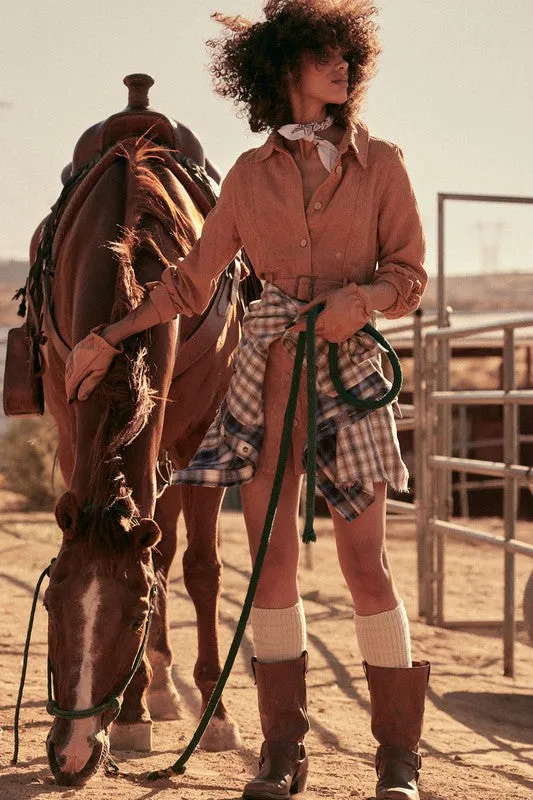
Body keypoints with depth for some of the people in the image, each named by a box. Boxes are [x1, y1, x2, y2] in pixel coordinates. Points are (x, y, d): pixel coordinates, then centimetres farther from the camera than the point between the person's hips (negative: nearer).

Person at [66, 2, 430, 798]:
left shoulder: (380, 163, 4)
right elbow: (192, 281, 13)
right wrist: (109, 338, 8)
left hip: (347, 365, -2)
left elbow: (409, 276, 4)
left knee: (366, 565, -4)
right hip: (267, 368, 2)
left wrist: (362, 299, -16)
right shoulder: (251, 174, 8)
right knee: (271, 559, 1)